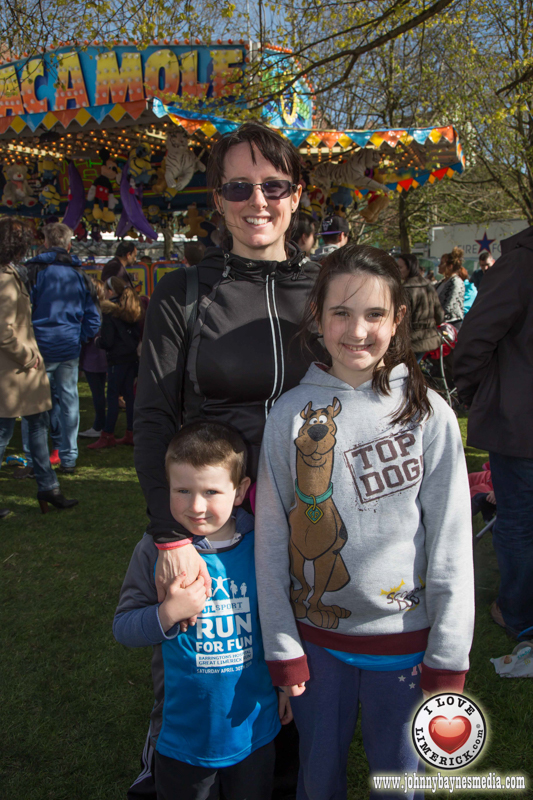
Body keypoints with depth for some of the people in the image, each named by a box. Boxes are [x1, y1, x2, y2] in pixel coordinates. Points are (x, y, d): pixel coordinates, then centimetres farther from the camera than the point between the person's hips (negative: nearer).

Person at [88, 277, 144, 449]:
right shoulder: (133, 310, 9)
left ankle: (107, 436, 1)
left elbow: (107, 341, -13)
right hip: (132, 356, 7)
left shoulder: (110, 311, -12)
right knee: (129, 395, 10)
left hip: (117, 359, -7)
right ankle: (130, 434, 14)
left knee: (113, 396, -3)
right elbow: (138, 334, 13)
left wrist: (97, 341, 5)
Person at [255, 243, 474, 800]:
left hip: (404, 636, 0)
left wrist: (447, 661, -5)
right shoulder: (291, 414, -7)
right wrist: (282, 649, -2)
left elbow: (451, 545, -6)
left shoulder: (429, 415, -9)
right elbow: (271, 540, -3)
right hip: (316, 636, 1)